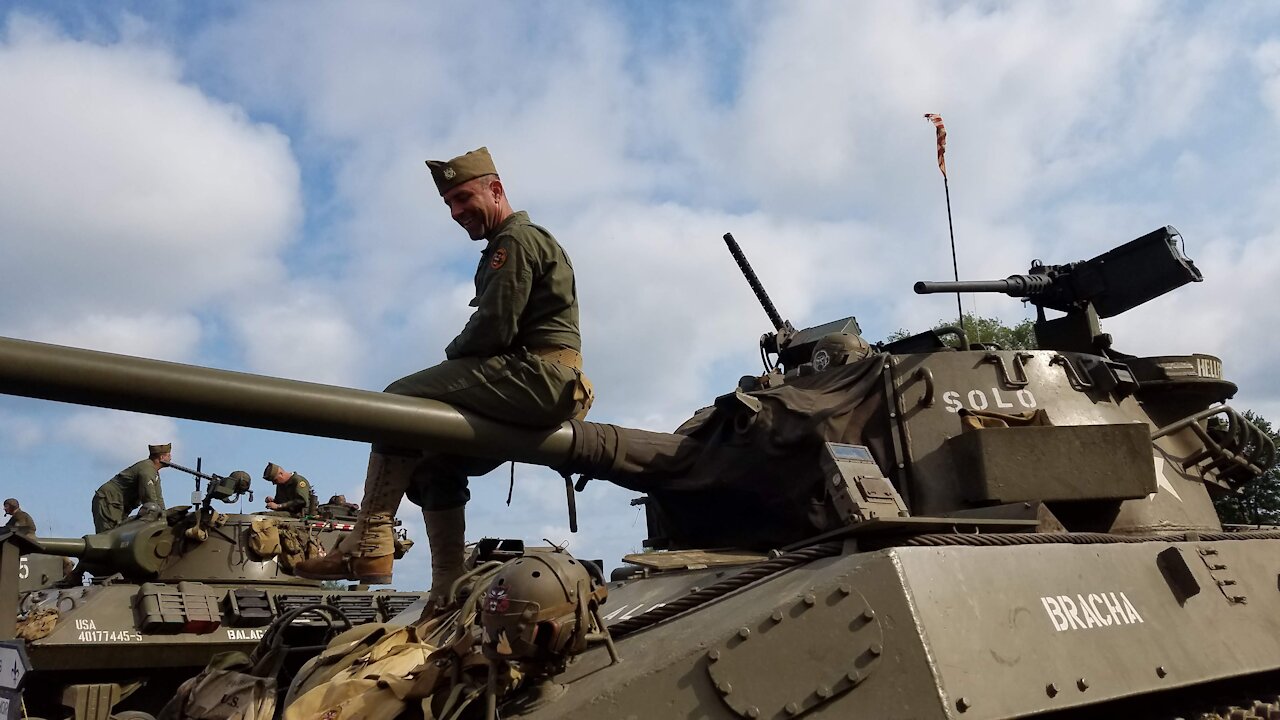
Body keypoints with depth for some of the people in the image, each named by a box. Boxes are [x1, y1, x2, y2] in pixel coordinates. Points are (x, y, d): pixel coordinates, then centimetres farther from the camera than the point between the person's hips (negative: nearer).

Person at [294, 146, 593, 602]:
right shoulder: (530, 241, 29)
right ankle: (449, 592, 9)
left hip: (538, 375, -11)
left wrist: (451, 356, 2)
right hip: (549, 388, 11)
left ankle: (369, 542, -20)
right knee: (435, 462, 13)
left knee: (402, 400, -16)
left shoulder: (515, 240, -4)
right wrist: (456, 367, 10)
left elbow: (494, 329, -16)